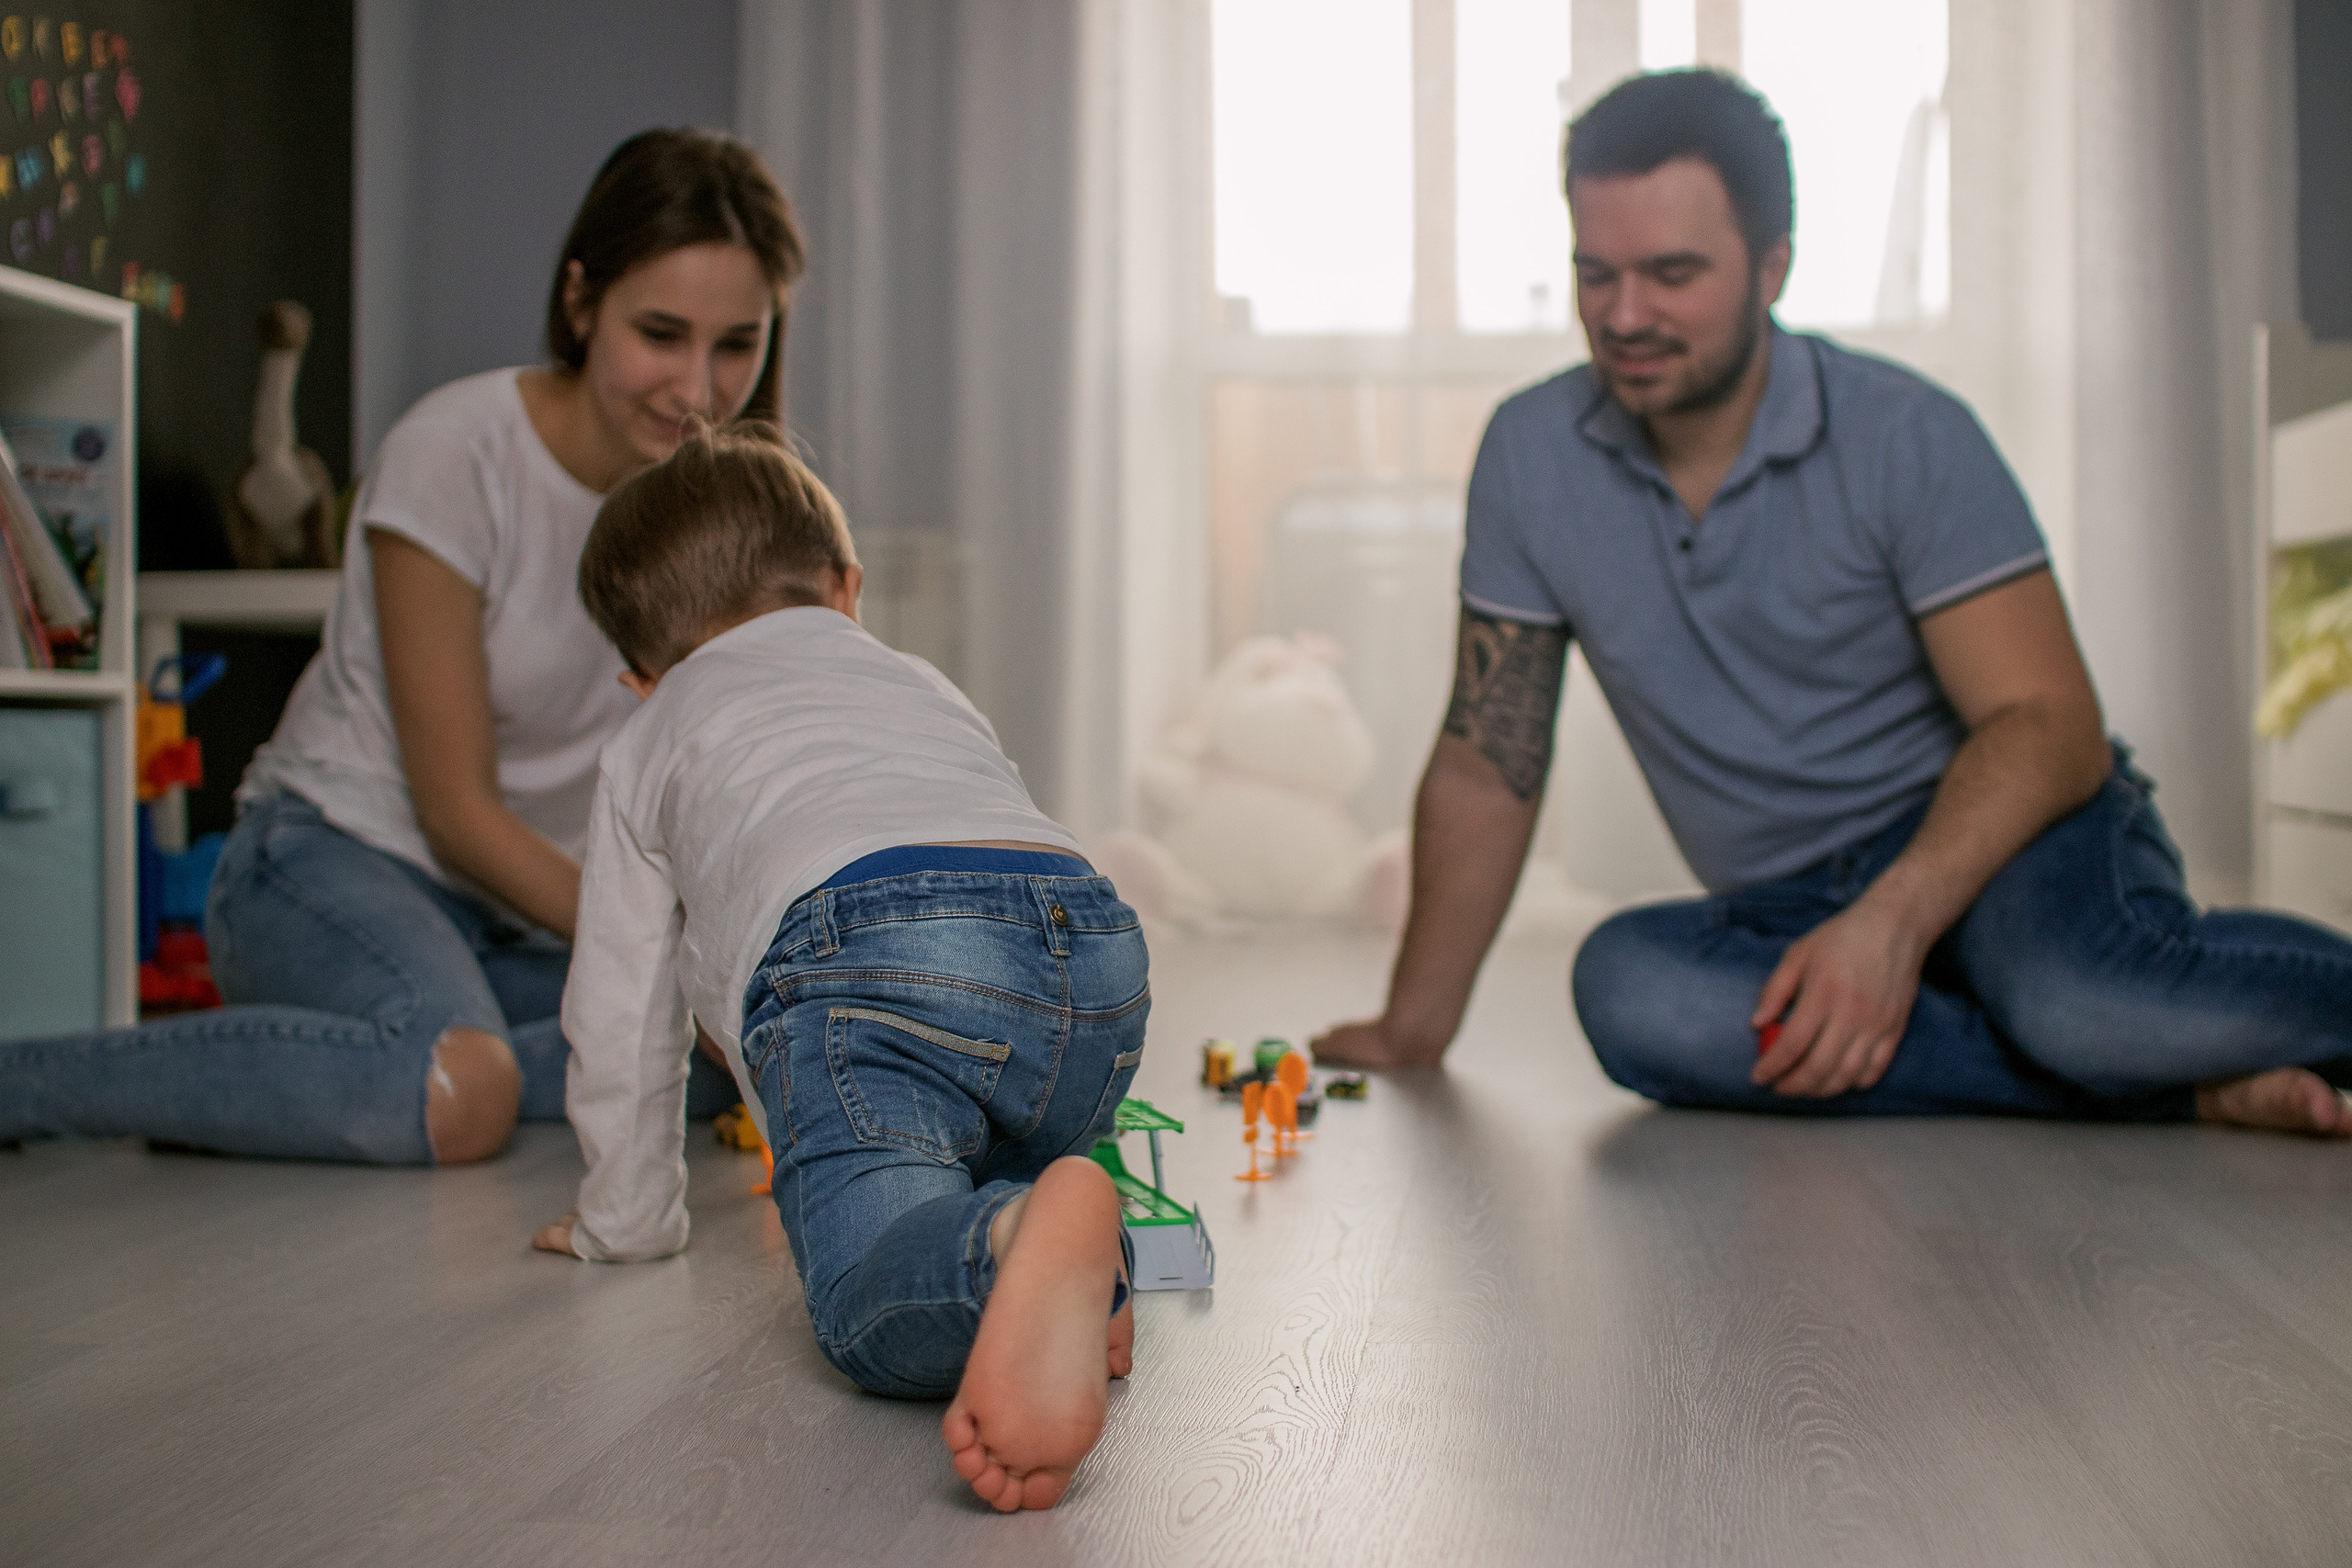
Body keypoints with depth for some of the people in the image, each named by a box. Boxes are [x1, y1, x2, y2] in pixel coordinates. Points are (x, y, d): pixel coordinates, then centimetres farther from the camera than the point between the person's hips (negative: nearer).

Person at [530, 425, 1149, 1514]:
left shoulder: (651, 744, 34)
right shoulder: (924, 686, 45)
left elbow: (622, 1019, 34)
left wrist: (627, 1218, 49)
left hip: (861, 948, -4)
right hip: (1094, 945, 5)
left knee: (874, 1295, -18)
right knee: (972, 1199, 24)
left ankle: (1025, 1246, -51)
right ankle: (1063, 1252, -10)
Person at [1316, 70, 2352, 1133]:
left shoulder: (1905, 437, -9)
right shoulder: (1530, 455, 0)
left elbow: (2048, 726, -14)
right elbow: (1486, 766, 5)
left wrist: (1894, 919, -32)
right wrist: (1412, 1028, 4)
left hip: (1992, 841, -4)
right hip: (1794, 912, 5)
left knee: (2075, 993, -40)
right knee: (1625, 984, -32)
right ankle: (2196, 1088, -22)